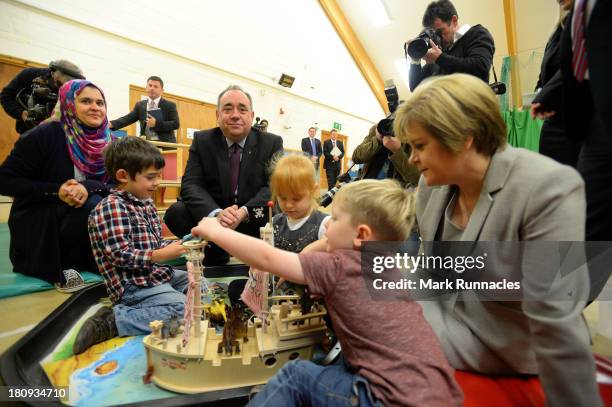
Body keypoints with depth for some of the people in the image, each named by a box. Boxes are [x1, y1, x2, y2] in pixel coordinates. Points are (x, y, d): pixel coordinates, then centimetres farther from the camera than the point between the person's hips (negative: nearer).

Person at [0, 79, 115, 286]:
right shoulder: (44, 135, -13)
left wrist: (88, 188, -28)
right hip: (36, 228, -4)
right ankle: (64, 266, -10)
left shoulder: (109, 142, -2)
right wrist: (55, 191, -25)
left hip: (78, 219, 4)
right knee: (93, 206, -30)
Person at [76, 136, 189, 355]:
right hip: (133, 285, -10)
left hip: (157, 274, 10)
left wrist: (178, 245, 0)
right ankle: (112, 321, -15)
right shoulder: (111, 208, -15)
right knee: (184, 309, -23)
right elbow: (119, 255, -21)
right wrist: (161, 255, -22)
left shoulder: (146, 203, 12)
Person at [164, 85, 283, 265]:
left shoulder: (272, 143, -3)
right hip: (213, 218, 2)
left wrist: (244, 212, -30)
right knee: (176, 212, -23)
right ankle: (215, 256, -2)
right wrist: (216, 213, -31)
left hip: (253, 221, -1)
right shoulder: (202, 140, 0)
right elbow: (191, 184, -9)